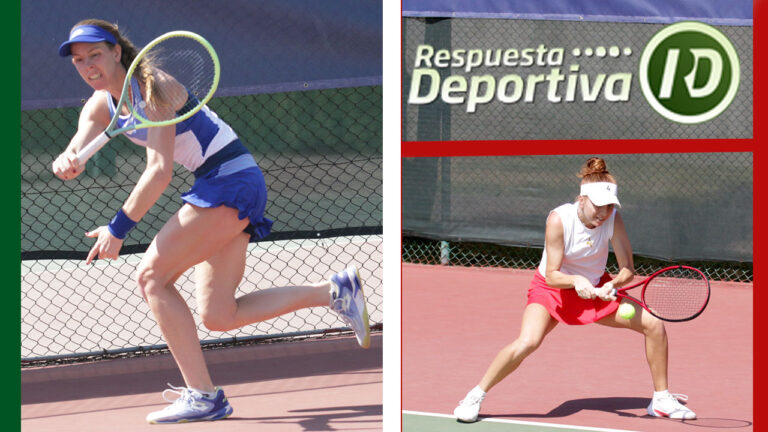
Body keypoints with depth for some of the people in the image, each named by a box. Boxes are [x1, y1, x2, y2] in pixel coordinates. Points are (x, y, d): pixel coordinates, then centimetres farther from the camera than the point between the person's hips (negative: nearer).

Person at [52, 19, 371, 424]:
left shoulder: (153, 86, -16)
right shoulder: (101, 105, 8)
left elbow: (160, 171, -22)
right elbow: (74, 155, -5)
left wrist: (118, 229, -23)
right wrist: (66, 163, -30)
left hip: (230, 179, -9)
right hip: (219, 186, 9)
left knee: (151, 276, -13)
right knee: (217, 317, 4)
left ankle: (202, 396, -11)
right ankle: (334, 290, 10)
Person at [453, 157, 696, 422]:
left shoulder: (613, 219, -19)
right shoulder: (559, 219, -28)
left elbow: (627, 269, -17)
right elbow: (551, 275, -26)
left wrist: (613, 285, -39)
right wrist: (576, 281, -45)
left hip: (595, 288, 4)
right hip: (552, 289, -4)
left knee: (653, 324, -7)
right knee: (527, 342, -30)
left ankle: (661, 400, 11)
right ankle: (475, 396, -11)